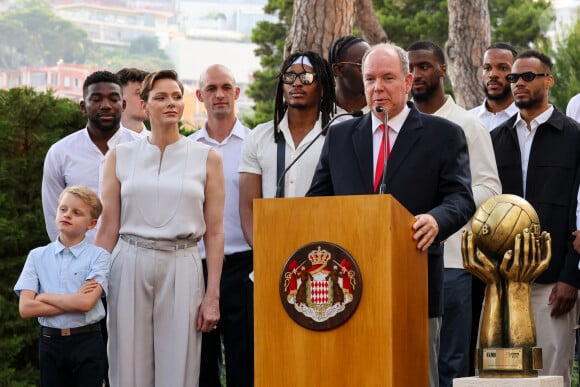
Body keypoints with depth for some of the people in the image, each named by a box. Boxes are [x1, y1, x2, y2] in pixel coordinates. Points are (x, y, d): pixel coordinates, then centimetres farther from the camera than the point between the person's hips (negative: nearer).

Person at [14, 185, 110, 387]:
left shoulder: (98, 256, -4)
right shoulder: (38, 256, 4)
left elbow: (86, 302, -18)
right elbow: (25, 308, -6)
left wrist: (44, 297, -8)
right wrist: (73, 302, -12)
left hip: (87, 341, -2)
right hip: (50, 342, 2)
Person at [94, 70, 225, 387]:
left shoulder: (207, 158, 5)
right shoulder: (120, 156, 6)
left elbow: (213, 233, 3)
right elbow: (108, 230, 7)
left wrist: (213, 295, -2)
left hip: (182, 268, 0)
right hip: (130, 265, 1)